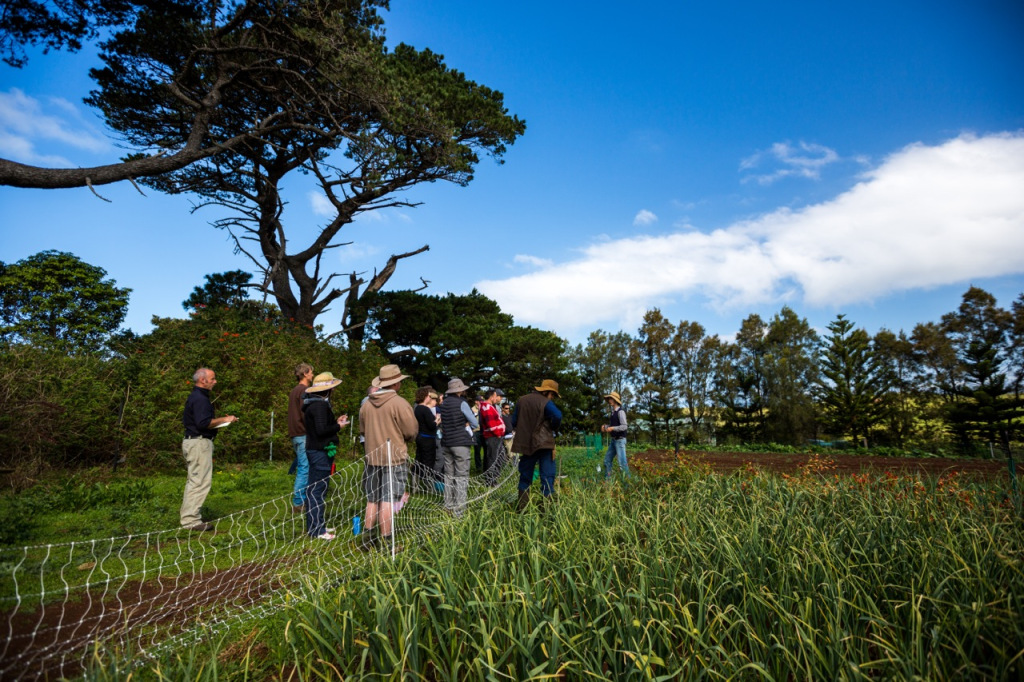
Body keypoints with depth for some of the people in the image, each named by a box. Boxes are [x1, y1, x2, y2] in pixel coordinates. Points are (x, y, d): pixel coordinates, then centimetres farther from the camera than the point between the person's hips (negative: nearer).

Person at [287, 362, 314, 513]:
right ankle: (298, 503, -1)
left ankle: (303, 499, 21)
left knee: (302, 467, 14)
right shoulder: (304, 391, -14)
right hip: (303, 434, -10)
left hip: (295, 434, 10)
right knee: (304, 468, -5)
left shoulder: (294, 390, 16)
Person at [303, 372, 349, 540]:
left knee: (314, 490, 16)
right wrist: (339, 426, -11)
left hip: (314, 450, 11)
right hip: (320, 452, -11)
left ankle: (315, 525, 26)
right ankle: (316, 530, 2)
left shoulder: (313, 404, 14)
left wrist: (335, 422, 13)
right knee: (318, 491, -5)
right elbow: (321, 430, -25)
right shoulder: (320, 405, -18)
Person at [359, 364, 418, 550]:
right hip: (394, 457, -6)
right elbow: (412, 431, -11)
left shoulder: (366, 404, 4)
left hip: (372, 457, 6)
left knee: (372, 499, 15)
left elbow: (362, 430, 15)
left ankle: (369, 538, 22)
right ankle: (385, 541, 5)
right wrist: (402, 437, 9)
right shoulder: (399, 403, -15)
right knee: (388, 500, 0)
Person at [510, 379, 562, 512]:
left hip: (526, 444, 6)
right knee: (547, 475, 0)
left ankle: (522, 506, 17)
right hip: (543, 443, -5)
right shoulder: (546, 402, -10)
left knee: (525, 476, 14)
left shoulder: (521, 401, 10)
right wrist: (553, 428, -8)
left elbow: (514, 422, 13)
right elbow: (557, 415, -26)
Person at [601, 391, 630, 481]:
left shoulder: (620, 412, -12)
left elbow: (624, 426, -18)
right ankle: (607, 480, 17)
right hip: (613, 440, 9)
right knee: (607, 460, 9)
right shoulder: (613, 412, 13)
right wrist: (605, 426, 4)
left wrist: (612, 428, -22)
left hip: (620, 440, -9)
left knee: (622, 463, -9)